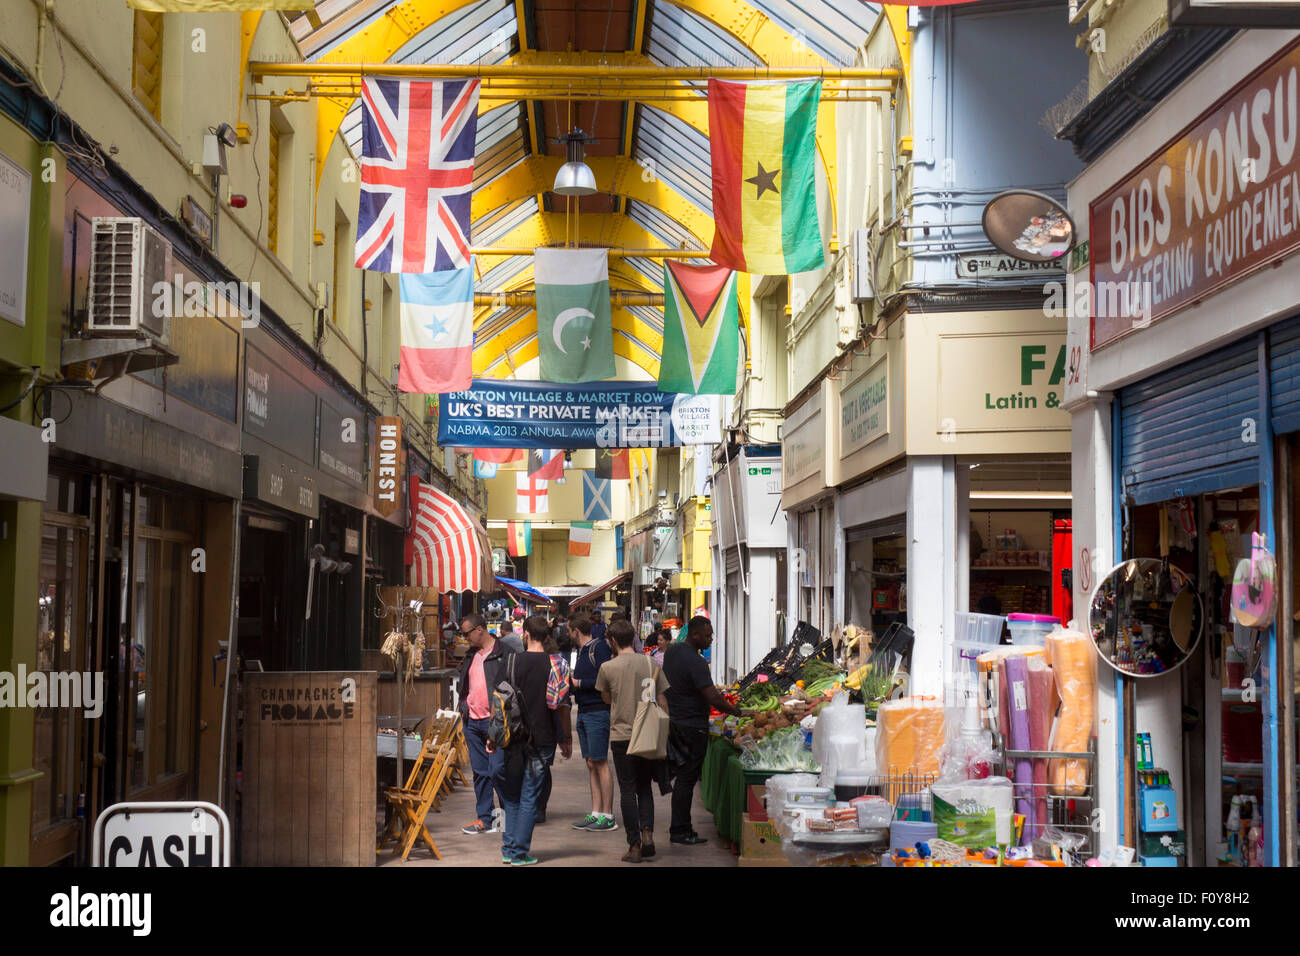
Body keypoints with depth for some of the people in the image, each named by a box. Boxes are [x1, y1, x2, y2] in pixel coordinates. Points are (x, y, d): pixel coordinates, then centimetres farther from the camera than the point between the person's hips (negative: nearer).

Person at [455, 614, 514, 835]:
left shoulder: (504, 653, -7)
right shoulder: (471, 655, 16)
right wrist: (463, 709, 13)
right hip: (472, 722, 7)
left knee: (497, 770, -10)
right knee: (480, 772, 9)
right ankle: (484, 819, 15)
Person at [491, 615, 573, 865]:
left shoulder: (513, 662, -2)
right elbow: (562, 705, -3)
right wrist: (566, 737, 9)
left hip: (514, 738, 1)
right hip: (542, 739, -1)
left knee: (511, 795, 15)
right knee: (529, 797, 3)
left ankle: (509, 849, 17)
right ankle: (520, 853, 5)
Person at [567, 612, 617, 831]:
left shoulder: (599, 648, -11)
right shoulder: (581, 651, 17)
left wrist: (579, 683, -13)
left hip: (598, 712, -9)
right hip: (583, 712, 9)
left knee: (600, 763, -7)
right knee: (591, 764, 9)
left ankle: (608, 817, -3)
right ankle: (595, 813, 12)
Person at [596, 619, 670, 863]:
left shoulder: (607, 668, -7)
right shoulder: (651, 664, -2)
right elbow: (662, 701, 1)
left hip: (621, 735, -2)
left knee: (627, 790, 3)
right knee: (645, 787, 17)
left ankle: (634, 845, 2)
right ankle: (647, 831, -1)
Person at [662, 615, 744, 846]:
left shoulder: (672, 651, 8)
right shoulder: (695, 662, -22)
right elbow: (713, 698, -26)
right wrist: (738, 713, -17)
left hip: (673, 721, 9)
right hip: (692, 727, -9)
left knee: (683, 776, 15)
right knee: (687, 778, -3)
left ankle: (680, 828, 20)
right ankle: (680, 831, 1)